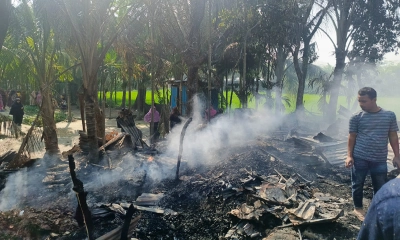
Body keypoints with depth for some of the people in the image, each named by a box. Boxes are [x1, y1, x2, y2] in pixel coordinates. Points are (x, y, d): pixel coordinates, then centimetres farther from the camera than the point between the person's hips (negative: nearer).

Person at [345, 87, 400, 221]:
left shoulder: (389, 115, 0)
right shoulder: (356, 117, -5)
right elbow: (352, 138, 0)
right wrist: (349, 156, -8)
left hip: (380, 160, 1)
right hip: (360, 158, -1)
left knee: (381, 187, 12)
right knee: (358, 185, 11)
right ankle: (358, 209, 30)